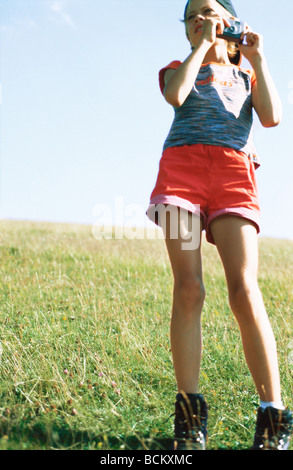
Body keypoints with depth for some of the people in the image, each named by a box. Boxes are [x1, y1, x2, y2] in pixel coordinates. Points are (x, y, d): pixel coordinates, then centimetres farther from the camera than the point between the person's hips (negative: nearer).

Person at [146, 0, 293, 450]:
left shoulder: (246, 76, 27)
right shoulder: (179, 68, 26)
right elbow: (175, 95, -2)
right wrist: (204, 44, 7)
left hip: (234, 174, 0)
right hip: (182, 166, 1)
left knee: (244, 289, -18)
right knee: (188, 289, -13)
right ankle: (190, 414, -10)